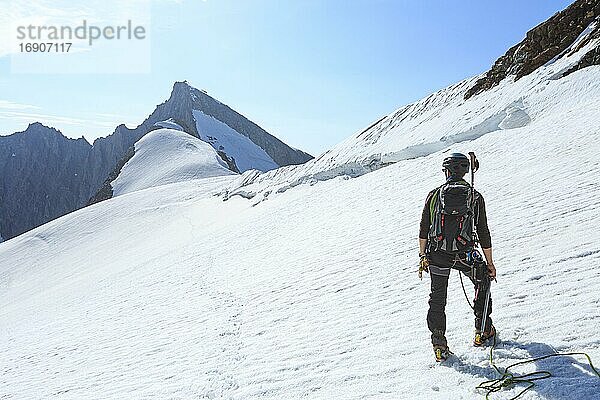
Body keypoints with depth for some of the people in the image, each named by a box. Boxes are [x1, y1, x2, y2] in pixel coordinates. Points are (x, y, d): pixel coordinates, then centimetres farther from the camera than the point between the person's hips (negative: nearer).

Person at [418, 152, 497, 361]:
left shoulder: (434, 195, 4)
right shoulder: (475, 197, 1)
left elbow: (423, 230, 4)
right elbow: (483, 233, 2)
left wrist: (422, 256, 12)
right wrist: (490, 263, 10)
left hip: (437, 255, 1)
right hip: (465, 255, -1)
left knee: (437, 298, 14)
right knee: (482, 282, 27)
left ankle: (439, 344, 12)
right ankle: (483, 330, 30)